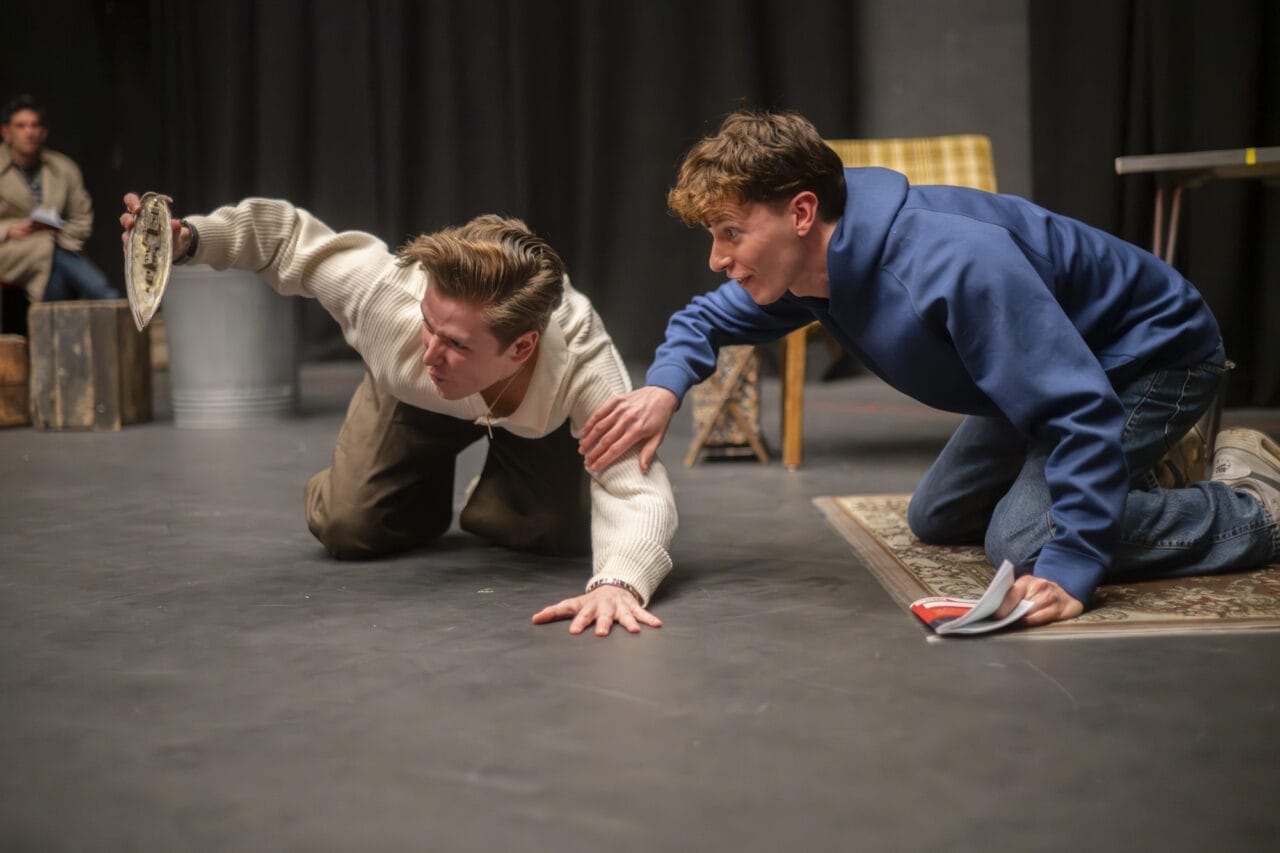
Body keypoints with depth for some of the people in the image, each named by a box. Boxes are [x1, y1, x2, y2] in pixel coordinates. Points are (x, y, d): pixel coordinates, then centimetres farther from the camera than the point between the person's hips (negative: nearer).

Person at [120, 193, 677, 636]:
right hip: (415, 401, 1)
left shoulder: (583, 361, -48)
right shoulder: (389, 293, -42)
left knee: (563, 534, -19)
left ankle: (493, 504, 18)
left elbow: (636, 484, -55)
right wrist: (190, 239, -41)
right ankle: (426, 501, 23)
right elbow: (287, 234, -25)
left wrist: (618, 581, -75)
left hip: (534, 418, -1)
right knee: (348, 531, -14)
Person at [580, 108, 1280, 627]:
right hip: (1061, 364, 9)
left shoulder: (953, 265, -41)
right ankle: (1140, 467, 28)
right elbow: (704, 319, 3)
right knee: (937, 519, 16)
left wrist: (1070, 566, -46)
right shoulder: (807, 261, -14)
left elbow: (1082, 408, -40)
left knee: (1022, 541, -24)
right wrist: (666, 385, -20)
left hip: (1154, 352, -9)